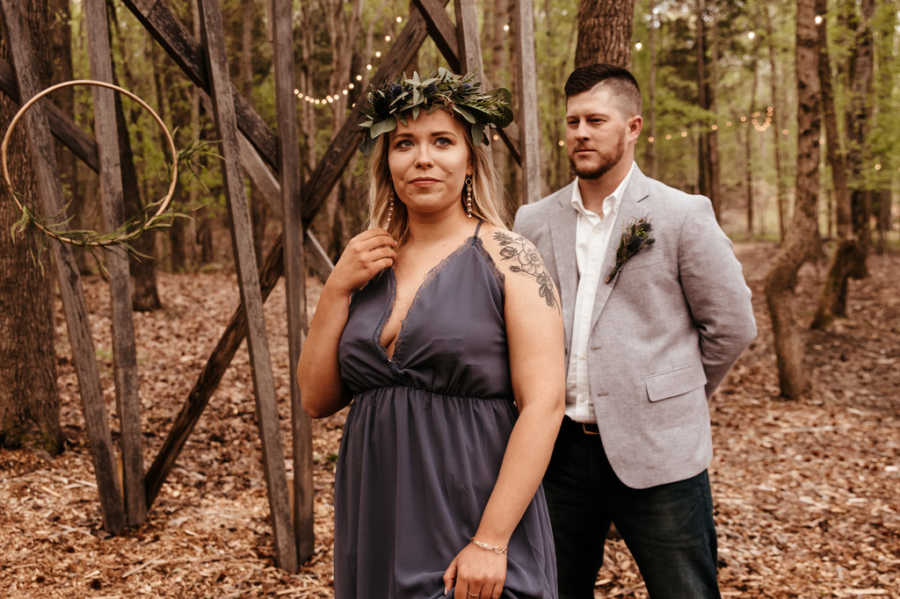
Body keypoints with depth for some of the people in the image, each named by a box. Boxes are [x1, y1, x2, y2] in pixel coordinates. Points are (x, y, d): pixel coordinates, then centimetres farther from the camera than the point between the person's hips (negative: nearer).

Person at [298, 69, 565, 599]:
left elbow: (544, 403, -13)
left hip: (475, 523, -4)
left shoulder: (508, 258, -7)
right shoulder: (369, 265, 6)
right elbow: (318, 400, 6)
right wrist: (337, 289, -5)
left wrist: (490, 541, -18)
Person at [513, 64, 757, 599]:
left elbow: (732, 325, 1)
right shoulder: (534, 222, 7)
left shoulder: (683, 215, -3)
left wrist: (680, 399, 5)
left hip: (655, 454, -3)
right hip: (559, 450, 4)